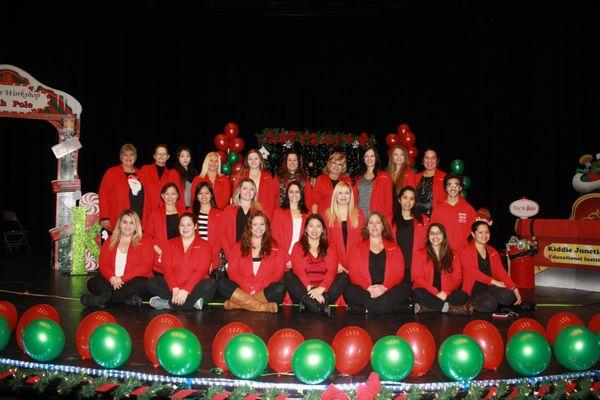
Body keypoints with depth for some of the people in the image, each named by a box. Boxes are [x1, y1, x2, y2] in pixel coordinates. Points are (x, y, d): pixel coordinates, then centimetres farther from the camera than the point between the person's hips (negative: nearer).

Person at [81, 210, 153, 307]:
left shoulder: (144, 242, 3)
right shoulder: (110, 241, 15)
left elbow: (145, 266, -9)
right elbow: (102, 263, 6)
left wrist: (122, 278, -18)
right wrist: (112, 278, -16)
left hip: (133, 281, -3)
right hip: (112, 280, 3)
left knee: (142, 284, -36)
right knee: (92, 283, -22)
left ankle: (103, 299, -32)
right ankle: (128, 299, -32)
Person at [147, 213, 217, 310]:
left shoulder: (204, 245, 3)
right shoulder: (171, 243, 13)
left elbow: (201, 270, -9)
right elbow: (167, 267, 0)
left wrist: (186, 290, -22)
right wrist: (174, 288, -18)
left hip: (195, 286, -3)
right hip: (173, 286, 3)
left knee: (210, 285, -32)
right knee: (152, 283, -20)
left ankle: (168, 304, -26)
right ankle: (193, 301, -25)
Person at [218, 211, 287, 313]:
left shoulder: (275, 247, 10)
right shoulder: (239, 246, 13)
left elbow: (278, 273, 2)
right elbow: (232, 271, 5)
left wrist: (258, 287, -13)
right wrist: (248, 287, -12)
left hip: (264, 291, -1)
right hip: (242, 289, 1)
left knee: (280, 288, -31)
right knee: (222, 284, -26)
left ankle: (237, 303, -29)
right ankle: (265, 307, -31)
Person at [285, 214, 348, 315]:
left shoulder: (330, 249, 15)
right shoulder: (298, 247, 11)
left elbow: (331, 272, -3)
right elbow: (299, 271, -5)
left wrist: (321, 288, -23)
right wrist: (310, 288, -25)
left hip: (324, 290, 1)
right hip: (304, 290, -1)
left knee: (344, 276, -20)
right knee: (288, 276, -27)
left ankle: (323, 301, -41)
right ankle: (321, 306, -42)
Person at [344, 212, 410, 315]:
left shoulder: (394, 248, 17)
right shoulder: (358, 248, 16)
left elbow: (399, 273, 6)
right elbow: (354, 273, 4)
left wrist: (384, 287, -14)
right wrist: (368, 287, -14)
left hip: (388, 290, 1)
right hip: (364, 290, -1)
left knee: (406, 288, -29)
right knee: (349, 291, -31)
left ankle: (365, 307, -27)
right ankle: (388, 306, -28)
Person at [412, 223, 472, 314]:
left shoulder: (452, 255, 15)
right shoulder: (420, 254, 8)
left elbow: (457, 278, 8)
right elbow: (417, 278, -1)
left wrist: (445, 292, -12)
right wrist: (435, 292, -15)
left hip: (446, 294, 2)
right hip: (427, 293, -2)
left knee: (463, 296, -27)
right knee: (418, 294, -34)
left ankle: (425, 308, -31)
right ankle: (449, 307, -26)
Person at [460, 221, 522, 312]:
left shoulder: (493, 252, 18)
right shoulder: (466, 251, -1)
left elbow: (501, 271, 9)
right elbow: (473, 271, -15)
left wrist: (514, 288, -6)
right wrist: (493, 281, -23)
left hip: (490, 287, 5)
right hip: (474, 289, -5)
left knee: (509, 297, -26)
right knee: (489, 305, -33)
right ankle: (473, 304, -3)